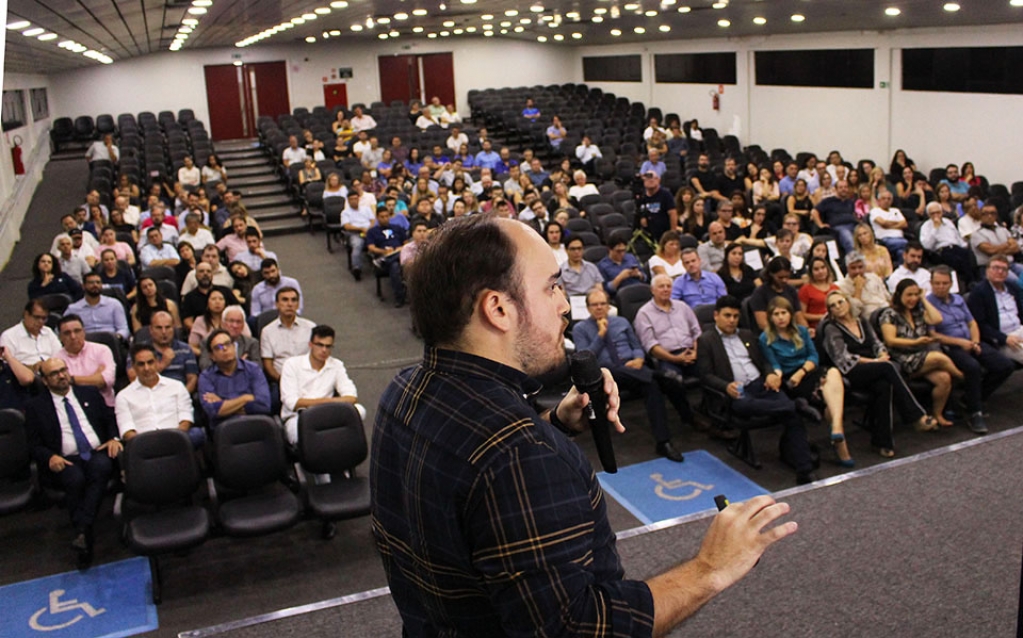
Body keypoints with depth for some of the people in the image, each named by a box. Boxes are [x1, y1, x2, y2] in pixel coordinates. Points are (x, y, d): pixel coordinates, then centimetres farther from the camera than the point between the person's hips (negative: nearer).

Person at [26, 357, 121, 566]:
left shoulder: (89, 394, 19)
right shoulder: (35, 407, 12)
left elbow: (109, 420, 21)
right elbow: (34, 444, 8)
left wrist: (113, 438, -1)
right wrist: (50, 457, -13)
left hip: (97, 453, 2)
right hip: (65, 460, -1)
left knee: (101, 467, -35)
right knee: (75, 479, -36)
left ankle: (82, 530, -37)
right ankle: (86, 539, -28)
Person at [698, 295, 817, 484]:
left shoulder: (747, 334, 25)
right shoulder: (706, 340, 7)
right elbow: (706, 375, -1)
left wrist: (771, 374, -1)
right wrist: (727, 386, -21)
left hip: (761, 384, 5)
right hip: (737, 393, -5)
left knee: (792, 415, -21)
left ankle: (804, 471, -21)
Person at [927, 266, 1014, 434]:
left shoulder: (958, 300, 18)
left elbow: (972, 323, 20)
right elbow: (932, 335, -12)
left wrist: (975, 341, 0)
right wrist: (960, 342, -14)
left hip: (970, 343, 8)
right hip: (948, 348, -8)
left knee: (1006, 365, -8)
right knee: (973, 367, -36)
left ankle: (973, 399, 5)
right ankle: (974, 414, -23)